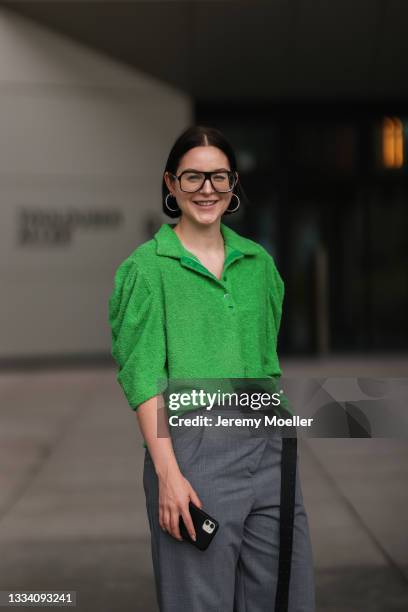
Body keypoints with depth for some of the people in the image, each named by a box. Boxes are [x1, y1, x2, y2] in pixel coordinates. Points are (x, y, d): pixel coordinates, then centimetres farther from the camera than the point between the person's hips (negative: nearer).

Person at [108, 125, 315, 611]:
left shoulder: (259, 263, 12)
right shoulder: (147, 267, -3)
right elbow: (143, 376, -9)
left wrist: (284, 446, 11)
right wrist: (168, 473, -17)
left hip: (267, 446, 5)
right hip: (192, 448, -5)